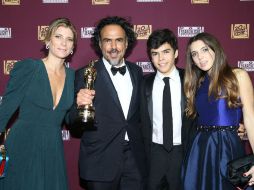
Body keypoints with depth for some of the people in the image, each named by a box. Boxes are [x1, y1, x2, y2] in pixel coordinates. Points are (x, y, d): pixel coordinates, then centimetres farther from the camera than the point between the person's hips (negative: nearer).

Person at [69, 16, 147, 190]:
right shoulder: (85, 75, -7)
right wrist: (79, 104, -27)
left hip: (135, 158, 4)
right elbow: (72, 122, -8)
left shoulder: (137, 72, 6)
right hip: (100, 161, -3)